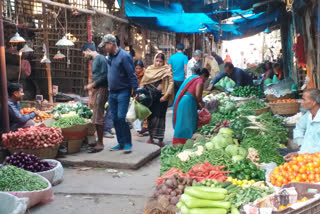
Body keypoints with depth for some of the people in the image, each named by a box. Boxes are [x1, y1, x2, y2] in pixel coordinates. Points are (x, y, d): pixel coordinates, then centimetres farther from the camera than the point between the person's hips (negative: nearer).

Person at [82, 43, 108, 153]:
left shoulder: (101, 59, -10)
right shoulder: (94, 61, 20)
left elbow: (104, 76, -18)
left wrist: (92, 85, -14)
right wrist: (91, 86, 12)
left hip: (101, 90, -10)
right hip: (97, 90, 10)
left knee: (98, 117, -9)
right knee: (97, 117, 12)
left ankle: (100, 144, -5)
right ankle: (99, 141, 19)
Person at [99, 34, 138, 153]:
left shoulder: (124, 56, -12)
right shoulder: (110, 57, 12)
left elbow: (132, 75, -15)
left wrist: (135, 90, -19)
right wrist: (109, 88, 15)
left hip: (123, 92, -8)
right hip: (112, 93, 8)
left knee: (121, 117, -12)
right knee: (115, 119, 9)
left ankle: (128, 143, -1)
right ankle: (121, 143, 18)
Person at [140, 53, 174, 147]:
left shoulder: (167, 70, -1)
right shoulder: (149, 69, 8)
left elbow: (171, 83, -7)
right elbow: (143, 82, 11)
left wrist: (166, 95, -13)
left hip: (161, 97, -3)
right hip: (150, 96, 3)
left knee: (160, 117, -2)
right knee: (150, 116, 8)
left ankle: (160, 139, 3)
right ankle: (151, 137, 22)